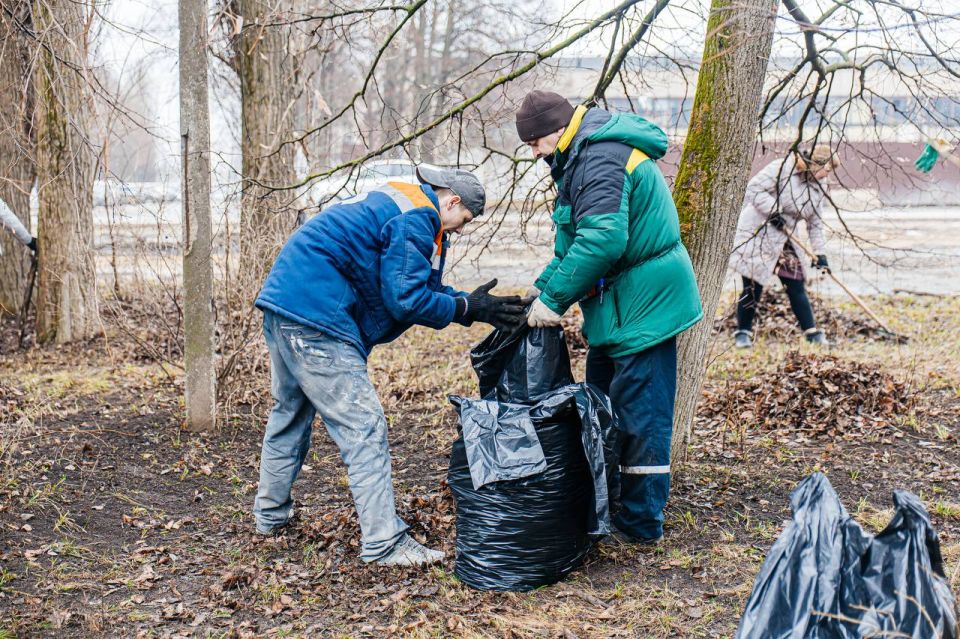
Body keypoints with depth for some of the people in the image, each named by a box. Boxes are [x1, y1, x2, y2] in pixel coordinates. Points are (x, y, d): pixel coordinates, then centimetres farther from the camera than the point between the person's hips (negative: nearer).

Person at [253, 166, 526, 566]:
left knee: (289, 413, 23)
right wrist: (468, 308, -7)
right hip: (315, 316, -11)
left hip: (283, 298, 11)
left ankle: (270, 515, 37)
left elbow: (422, 283, 21)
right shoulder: (415, 220, -11)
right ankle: (384, 543, -8)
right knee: (363, 426, -9)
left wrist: (472, 303, 11)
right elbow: (406, 300, -15)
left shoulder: (399, 204, 21)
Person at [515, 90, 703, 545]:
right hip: (620, 304, 11)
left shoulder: (601, 159, -20)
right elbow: (576, 240, 21)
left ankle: (641, 525, 7)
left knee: (639, 414, -3)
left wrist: (554, 298, -25)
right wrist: (544, 285, 9)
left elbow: (602, 239, -31)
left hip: (644, 304, -11)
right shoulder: (584, 156, 15)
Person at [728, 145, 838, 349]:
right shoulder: (782, 168, -15)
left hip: (784, 239, 6)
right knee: (753, 286, -3)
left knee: (796, 286, 3)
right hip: (757, 234, -6)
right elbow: (754, 189, -19)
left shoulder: (818, 188, 8)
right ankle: (743, 332, 10)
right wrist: (774, 211, -24)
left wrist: (820, 254, 5)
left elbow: (815, 224, 12)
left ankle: (812, 332, 9)